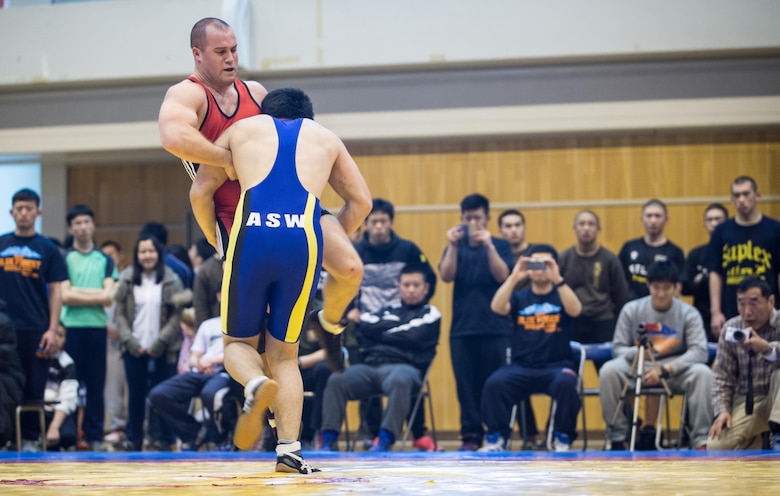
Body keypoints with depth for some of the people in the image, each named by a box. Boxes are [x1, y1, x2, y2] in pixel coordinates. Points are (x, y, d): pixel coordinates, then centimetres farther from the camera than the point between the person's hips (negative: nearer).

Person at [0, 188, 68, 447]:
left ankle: (30, 438, 10)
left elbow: (56, 292, 2)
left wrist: (52, 330, -5)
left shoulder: (48, 249, 4)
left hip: (35, 329, -1)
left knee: (34, 387, 2)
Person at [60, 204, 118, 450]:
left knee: (96, 384, 3)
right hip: (72, 327, -2)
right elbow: (64, 297, -7)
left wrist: (78, 292, -8)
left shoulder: (105, 260, 10)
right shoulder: (64, 259, 4)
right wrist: (95, 296, -6)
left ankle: (95, 435, 8)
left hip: (98, 327, 2)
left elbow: (108, 297, -1)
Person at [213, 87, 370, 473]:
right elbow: (361, 202, 25)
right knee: (284, 354, 15)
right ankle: (289, 451, 0)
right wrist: (332, 242, 35)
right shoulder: (325, 137, 26)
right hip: (304, 239, 1)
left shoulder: (242, 128, 23)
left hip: (252, 236, -1)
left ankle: (257, 385, -18)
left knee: (238, 341, 16)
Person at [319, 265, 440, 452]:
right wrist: (398, 326, 3)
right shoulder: (389, 311, 27)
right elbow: (366, 327, 8)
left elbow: (415, 338, -4)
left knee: (400, 380, -42)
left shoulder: (430, 314, 14)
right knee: (336, 380, -26)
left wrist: (383, 333, 8)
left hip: (404, 367, -4)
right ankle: (328, 439, -29)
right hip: (371, 365, 4)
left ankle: (386, 439, -43)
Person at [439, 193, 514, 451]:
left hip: (495, 327, -2)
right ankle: (470, 435, 4)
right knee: (467, 384, 0)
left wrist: (488, 246, -21)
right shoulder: (456, 246, 11)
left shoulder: (500, 245, 6)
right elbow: (446, 276, -4)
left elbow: (501, 275, -10)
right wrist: (453, 246, -16)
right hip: (462, 327, 2)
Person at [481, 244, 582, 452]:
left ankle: (563, 439, -17)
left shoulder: (561, 296, 10)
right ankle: (496, 439, -15)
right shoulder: (519, 298, 13)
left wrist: (557, 279, -25)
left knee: (566, 383, -35)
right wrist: (514, 278, -19)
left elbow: (575, 310, -13)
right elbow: (497, 308, -8)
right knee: (494, 383, -28)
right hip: (521, 366, 1)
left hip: (556, 365, -1)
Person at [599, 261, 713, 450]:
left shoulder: (688, 313, -6)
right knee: (609, 371, -29)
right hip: (638, 368, 1)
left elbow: (699, 351, -17)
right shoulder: (631, 310, -1)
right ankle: (616, 438, -16)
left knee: (703, 373, -32)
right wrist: (637, 352, -28)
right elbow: (618, 348, -3)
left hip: (675, 370, -1)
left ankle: (701, 441, -24)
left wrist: (664, 370, -28)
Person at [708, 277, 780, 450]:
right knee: (717, 447, -22)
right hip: (745, 402, 2)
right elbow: (722, 377, 1)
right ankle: (752, 442, 8)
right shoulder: (730, 329, 1)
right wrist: (722, 411, -12)